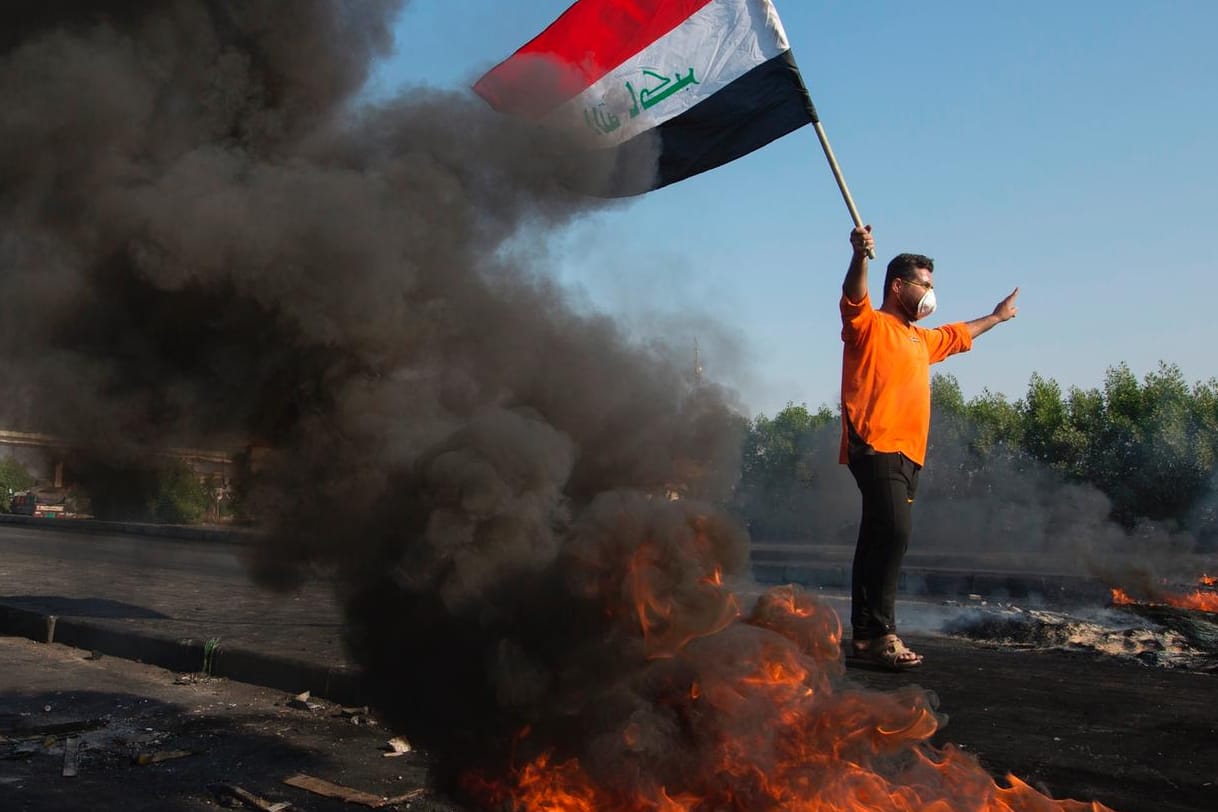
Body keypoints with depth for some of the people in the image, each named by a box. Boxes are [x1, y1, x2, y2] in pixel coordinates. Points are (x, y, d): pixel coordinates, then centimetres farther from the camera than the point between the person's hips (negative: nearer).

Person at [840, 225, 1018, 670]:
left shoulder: (920, 338, 26)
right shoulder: (869, 325, -1)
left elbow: (957, 335, 45)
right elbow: (853, 297, -22)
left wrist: (996, 316, 58)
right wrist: (860, 256, -40)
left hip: (908, 453, 9)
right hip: (877, 447, -9)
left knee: (878, 540, 8)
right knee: (893, 533, -20)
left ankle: (864, 635, 10)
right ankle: (881, 633, -20)